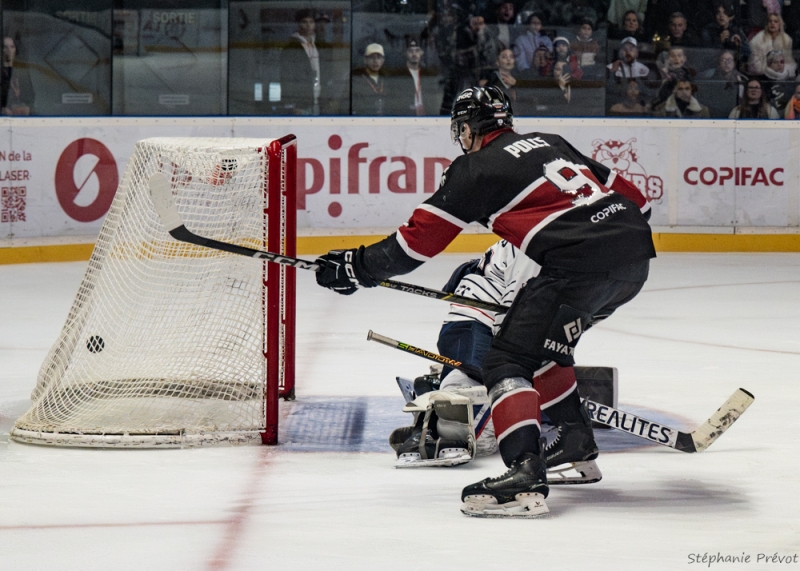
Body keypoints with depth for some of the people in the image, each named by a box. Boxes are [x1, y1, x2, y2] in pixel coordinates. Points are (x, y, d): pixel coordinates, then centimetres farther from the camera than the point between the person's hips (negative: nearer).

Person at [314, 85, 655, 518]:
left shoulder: (477, 168, 6)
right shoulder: (548, 143, 26)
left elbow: (421, 238, 4)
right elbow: (628, 192, 26)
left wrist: (358, 267, 12)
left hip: (582, 263, -8)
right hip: (638, 254, 8)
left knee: (508, 360, -6)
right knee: (546, 341, 29)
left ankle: (525, 474, -26)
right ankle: (577, 447, 33)